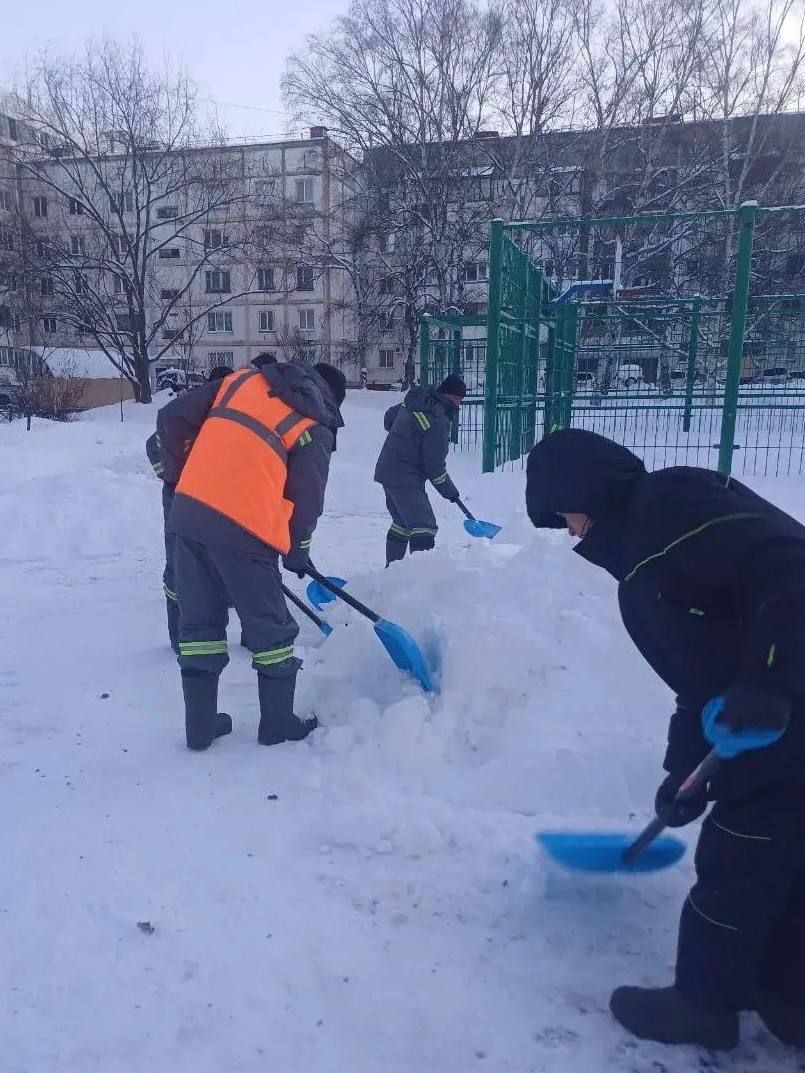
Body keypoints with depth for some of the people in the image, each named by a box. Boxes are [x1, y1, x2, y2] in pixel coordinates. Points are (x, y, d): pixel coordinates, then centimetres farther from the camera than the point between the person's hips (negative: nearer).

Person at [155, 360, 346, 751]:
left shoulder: (243, 380, 17)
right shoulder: (315, 428, 6)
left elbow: (173, 418, 15)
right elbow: (306, 499, 7)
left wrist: (178, 473, 27)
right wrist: (298, 551, 23)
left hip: (188, 512, 5)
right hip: (243, 528, -5)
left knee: (199, 622, 15)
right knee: (270, 629, 12)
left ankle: (201, 725, 23)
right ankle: (278, 724, 24)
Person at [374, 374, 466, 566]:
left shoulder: (411, 401, 4)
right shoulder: (438, 422, -21)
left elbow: (389, 418, 22)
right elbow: (435, 466, -16)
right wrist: (450, 491, -1)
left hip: (387, 470, 10)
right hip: (406, 480, -10)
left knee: (402, 522, 21)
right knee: (424, 528, -10)